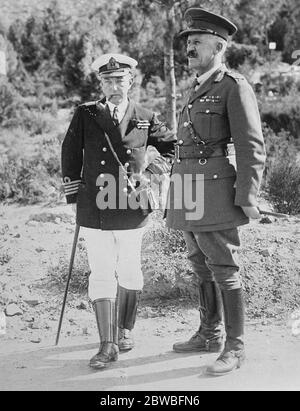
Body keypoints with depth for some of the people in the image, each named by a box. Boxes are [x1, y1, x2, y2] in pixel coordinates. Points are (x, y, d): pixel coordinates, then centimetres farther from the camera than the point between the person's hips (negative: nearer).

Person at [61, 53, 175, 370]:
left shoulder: (145, 118, 4)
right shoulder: (85, 115, 3)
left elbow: (171, 146, 17)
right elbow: (70, 155, 10)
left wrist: (154, 173, 5)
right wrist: (75, 195, 7)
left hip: (131, 210, 1)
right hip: (94, 210, -1)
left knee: (128, 273, 10)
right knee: (101, 275, -4)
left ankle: (125, 330, 31)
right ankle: (108, 345, -1)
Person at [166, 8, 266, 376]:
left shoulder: (235, 87, -7)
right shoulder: (196, 91, 20)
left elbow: (252, 147, -13)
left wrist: (247, 199, -19)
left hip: (215, 193, -9)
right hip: (189, 199, 9)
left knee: (223, 270, -5)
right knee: (201, 267, 15)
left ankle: (234, 348, 2)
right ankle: (210, 334, 27)